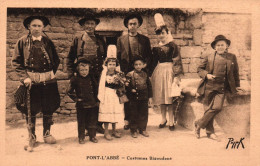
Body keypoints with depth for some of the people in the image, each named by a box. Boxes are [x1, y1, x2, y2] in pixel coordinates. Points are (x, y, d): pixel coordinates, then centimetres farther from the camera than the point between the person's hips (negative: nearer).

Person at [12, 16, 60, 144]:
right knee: (31, 109, 5)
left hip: (48, 80, 2)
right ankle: (31, 136, 21)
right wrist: (25, 77, -9)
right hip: (30, 80, -2)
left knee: (48, 109, 7)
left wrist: (52, 73, 4)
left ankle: (47, 134, 24)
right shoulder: (22, 42, 2)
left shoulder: (48, 42, 8)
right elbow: (16, 62, 1)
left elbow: (56, 60, 17)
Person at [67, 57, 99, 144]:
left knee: (92, 121, 10)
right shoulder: (75, 80, -5)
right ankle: (81, 137, 19)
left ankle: (92, 136, 23)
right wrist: (76, 98, -5)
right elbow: (69, 92, 1)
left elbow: (96, 90, 15)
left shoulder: (91, 78, 4)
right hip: (81, 105, -2)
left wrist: (97, 100, 8)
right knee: (81, 122, 6)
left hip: (92, 104, 2)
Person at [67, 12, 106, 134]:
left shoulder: (100, 40, 12)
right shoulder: (77, 40, 7)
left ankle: (98, 124, 16)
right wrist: (71, 73, 0)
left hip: (98, 75, 1)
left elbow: (106, 57, 16)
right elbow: (71, 58, 7)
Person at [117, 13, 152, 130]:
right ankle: (127, 120, 10)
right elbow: (118, 57, 8)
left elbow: (149, 56, 10)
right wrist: (122, 70, -4)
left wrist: (144, 65, -7)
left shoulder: (145, 39, 12)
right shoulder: (121, 40, 11)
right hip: (126, 73, 0)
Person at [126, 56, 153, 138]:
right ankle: (133, 130, 17)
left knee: (144, 114, 9)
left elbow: (149, 86, 10)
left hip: (144, 98, 3)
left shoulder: (145, 75, 5)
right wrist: (131, 89, -18)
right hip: (133, 98, -3)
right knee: (134, 114, 5)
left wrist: (150, 97, 9)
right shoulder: (130, 75, -5)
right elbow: (126, 85, -1)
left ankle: (142, 129, 24)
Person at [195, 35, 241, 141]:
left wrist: (237, 86, 21)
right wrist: (206, 75, -7)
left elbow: (235, 72, 18)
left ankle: (199, 124, 3)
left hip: (222, 88, 1)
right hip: (208, 87, 0)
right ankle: (210, 132, 17)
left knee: (217, 107, -15)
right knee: (208, 109, 2)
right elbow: (200, 69, 11)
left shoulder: (232, 57, 9)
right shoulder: (209, 57, 5)